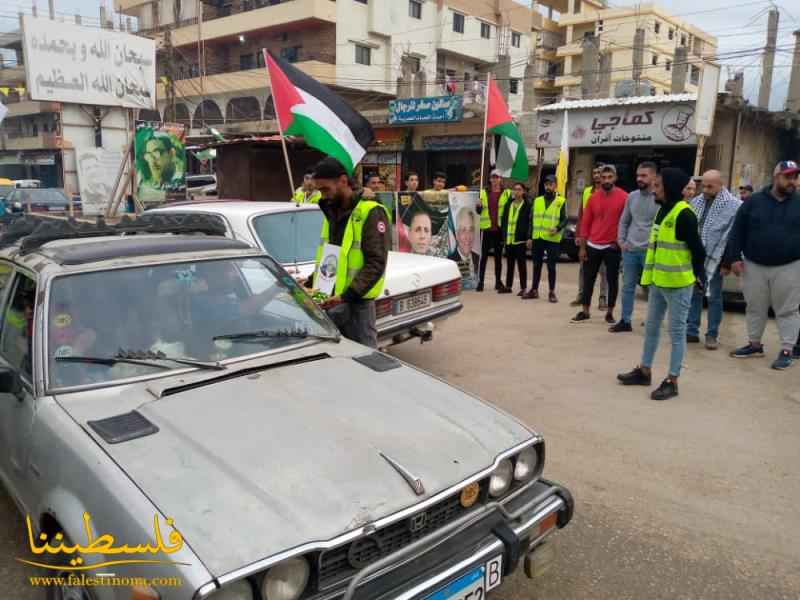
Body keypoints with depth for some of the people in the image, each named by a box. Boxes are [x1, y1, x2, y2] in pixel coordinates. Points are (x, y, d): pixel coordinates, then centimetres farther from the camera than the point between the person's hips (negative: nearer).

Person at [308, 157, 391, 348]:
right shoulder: (330, 213, 14)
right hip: (330, 300, 7)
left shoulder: (371, 213, -10)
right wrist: (311, 283, 8)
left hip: (356, 302, -7)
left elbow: (376, 263, -16)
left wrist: (345, 296, -23)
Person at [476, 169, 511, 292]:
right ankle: (480, 281, 3)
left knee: (498, 256, 8)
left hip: (500, 229, 0)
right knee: (484, 256, 1)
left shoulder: (507, 193, 5)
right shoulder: (483, 193, 9)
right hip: (486, 228, 1)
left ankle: (498, 281, 15)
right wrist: (479, 206, -10)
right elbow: (479, 211, 11)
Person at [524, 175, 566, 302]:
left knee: (551, 266, 1)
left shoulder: (561, 201, 0)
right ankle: (534, 290, 20)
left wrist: (557, 229, -21)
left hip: (552, 239, -4)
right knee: (536, 265, 11)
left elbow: (564, 220, -2)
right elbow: (532, 220, 12)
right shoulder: (537, 200, 11)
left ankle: (552, 292, 10)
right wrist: (530, 237, 8)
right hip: (537, 238, 4)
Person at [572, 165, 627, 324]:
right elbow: (585, 222, 4)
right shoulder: (593, 197, 2)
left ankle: (609, 312, 18)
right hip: (593, 246, 3)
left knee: (612, 280, 6)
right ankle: (585, 311, 18)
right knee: (588, 279, 8)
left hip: (612, 247, -3)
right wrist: (582, 247, 2)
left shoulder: (623, 197, -7)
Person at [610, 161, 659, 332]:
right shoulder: (632, 196, 9)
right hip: (630, 250, 5)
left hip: (650, 252, -5)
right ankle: (625, 321, 19)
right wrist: (621, 240, 6)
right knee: (627, 286, 10)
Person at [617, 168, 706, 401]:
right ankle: (645, 371, 29)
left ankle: (672, 381, 9)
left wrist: (698, 276, -9)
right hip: (658, 281, 9)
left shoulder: (683, 214, -16)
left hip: (678, 283, -9)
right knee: (651, 327, 16)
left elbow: (696, 249, -14)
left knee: (677, 331, 2)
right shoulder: (662, 210, 12)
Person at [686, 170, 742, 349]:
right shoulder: (696, 202, 6)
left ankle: (712, 335, 15)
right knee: (693, 294, 10)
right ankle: (692, 331, 18)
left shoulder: (734, 205, -10)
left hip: (715, 258, -5)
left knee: (714, 297, 6)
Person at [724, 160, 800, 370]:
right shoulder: (753, 201, 1)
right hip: (754, 266, 1)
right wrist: (734, 258, -5)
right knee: (755, 307, 11)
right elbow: (737, 232, 1)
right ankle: (755, 344, 25)